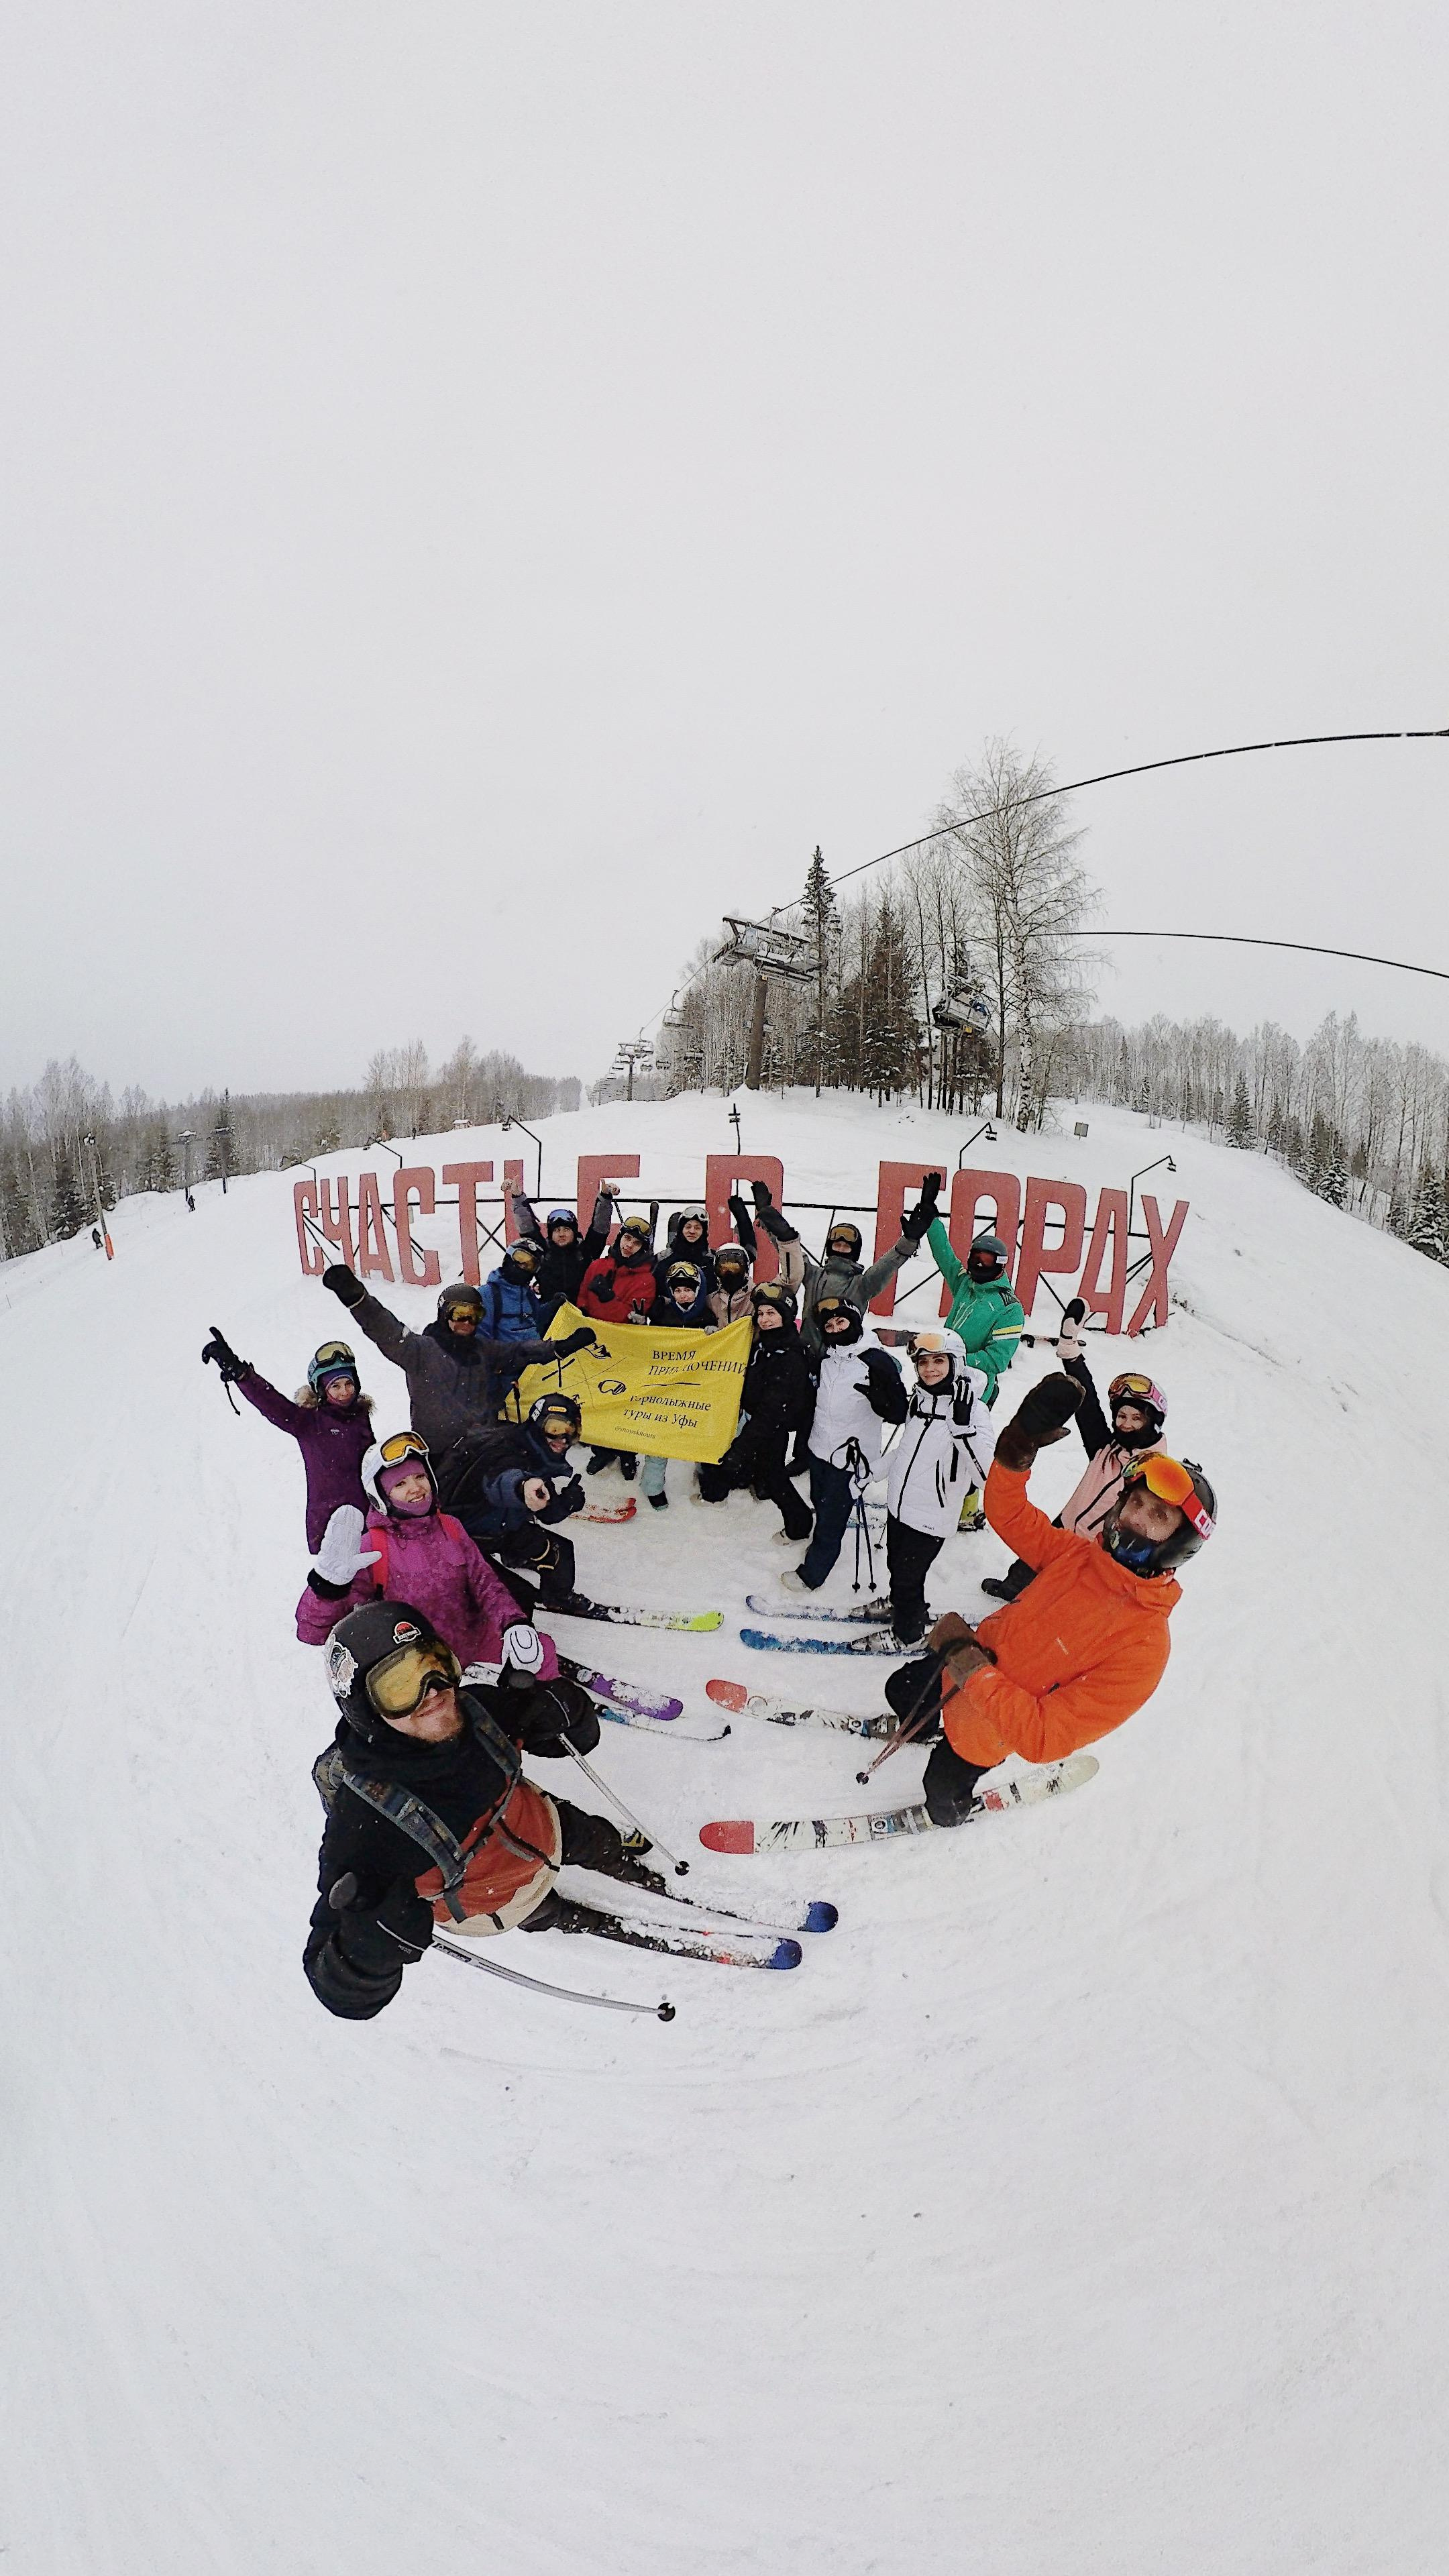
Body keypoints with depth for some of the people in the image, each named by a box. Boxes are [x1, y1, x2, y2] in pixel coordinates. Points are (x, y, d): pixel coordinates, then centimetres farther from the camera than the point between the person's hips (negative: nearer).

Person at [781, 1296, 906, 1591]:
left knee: (832, 1518, 5)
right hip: (819, 1449, 6)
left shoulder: (878, 1362, -18)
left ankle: (811, 1575, 22)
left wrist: (878, 1395, -35)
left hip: (851, 1457, -6)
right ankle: (823, 1547, 47)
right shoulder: (826, 1358, 2)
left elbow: (898, 1413, -17)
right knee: (821, 1505, 23)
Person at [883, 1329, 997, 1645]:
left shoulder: (973, 1410, -23)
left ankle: (909, 1632, 35)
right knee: (895, 1565, 25)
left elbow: (987, 1475, -33)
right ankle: (898, 1605, 53)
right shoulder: (919, 1398, -1)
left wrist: (962, 1424, -41)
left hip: (931, 1517, -6)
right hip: (899, 1503, 7)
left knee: (909, 1575, 9)